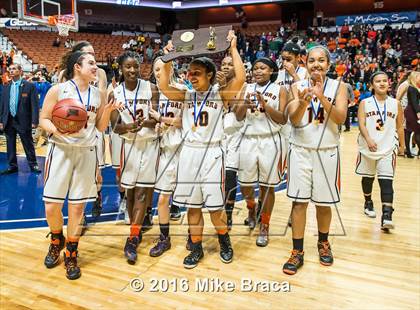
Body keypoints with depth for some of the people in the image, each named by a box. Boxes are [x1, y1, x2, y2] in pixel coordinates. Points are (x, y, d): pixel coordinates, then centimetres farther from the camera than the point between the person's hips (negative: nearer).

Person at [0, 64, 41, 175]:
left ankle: (33, 165, 17)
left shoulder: (29, 86, -4)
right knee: (10, 145, 11)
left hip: (23, 121, -5)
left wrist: (34, 121, -13)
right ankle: (12, 166, 21)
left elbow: (34, 105, -8)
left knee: (28, 145, 5)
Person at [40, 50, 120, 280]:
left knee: (77, 206, 4)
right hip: (61, 150, -2)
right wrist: (56, 130, -21)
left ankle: (71, 254, 21)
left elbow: (101, 127, 10)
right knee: (51, 206, -1)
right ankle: (57, 241, 31)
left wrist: (108, 111, -9)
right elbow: (43, 119, -1)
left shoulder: (98, 95, 6)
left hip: (86, 153, 2)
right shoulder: (58, 90, -3)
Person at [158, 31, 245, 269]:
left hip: (211, 152, -4)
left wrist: (233, 48, -12)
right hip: (189, 152, 4)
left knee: (215, 204, 2)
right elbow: (164, 86, -4)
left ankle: (224, 240, 28)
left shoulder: (221, 95, -3)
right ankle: (196, 248, 24)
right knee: (192, 204, 9)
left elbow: (240, 78, -18)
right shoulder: (187, 95, 8)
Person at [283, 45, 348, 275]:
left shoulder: (338, 87, -1)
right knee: (299, 202, 1)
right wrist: (303, 102, -28)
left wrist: (322, 97, -26)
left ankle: (323, 243, 35)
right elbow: (293, 120, -9)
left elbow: (340, 119, -14)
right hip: (301, 151, 0)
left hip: (327, 152, 0)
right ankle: (297, 252, 12)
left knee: (323, 202, 11)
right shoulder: (297, 87, 0)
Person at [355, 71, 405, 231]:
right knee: (367, 178, 15)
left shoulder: (396, 104, 3)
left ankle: (386, 216, -13)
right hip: (368, 148, 0)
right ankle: (368, 202, 39)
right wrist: (368, 139, -28)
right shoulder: (365, 103, -2)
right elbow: (361, 124, -12)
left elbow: (400, 127, 10)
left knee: (386, 181, -10)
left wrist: (402, 146, 12)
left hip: (388, 149, 0)